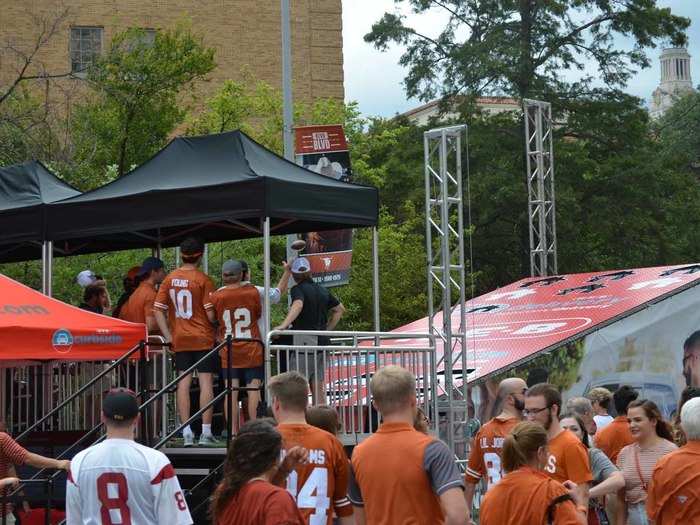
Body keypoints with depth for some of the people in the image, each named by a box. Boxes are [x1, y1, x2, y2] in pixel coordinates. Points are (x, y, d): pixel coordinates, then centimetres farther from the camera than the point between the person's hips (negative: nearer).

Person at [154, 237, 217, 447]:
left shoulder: (170, 279, 4)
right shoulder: (203, 279, -9)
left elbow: (158, 310, 4)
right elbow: (210, 312, -12)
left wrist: (168, 336, 7)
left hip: (180, 340, 4)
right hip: (203, 338, -4)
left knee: (183, 383, 4)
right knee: (206, 382, 0)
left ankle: (186, 433, 2)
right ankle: (205, 433, -2)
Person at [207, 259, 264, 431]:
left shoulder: (216, 296, -5)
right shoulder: (252, 292, -5)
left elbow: (211, 318, 2)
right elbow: (259, 314, 7)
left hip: (228, 351, 1)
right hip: (251, 349, -1)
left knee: (231, 391, 2)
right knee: (253, 389, 1)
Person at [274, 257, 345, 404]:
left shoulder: (297, 289, -8)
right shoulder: (322, 290, 14)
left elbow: (298, 304, -30)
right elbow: (340, 309, 24)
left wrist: (284, 325, -39)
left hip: (305, 342, -7)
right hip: (322, 342, 7)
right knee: (318, 385, 11)